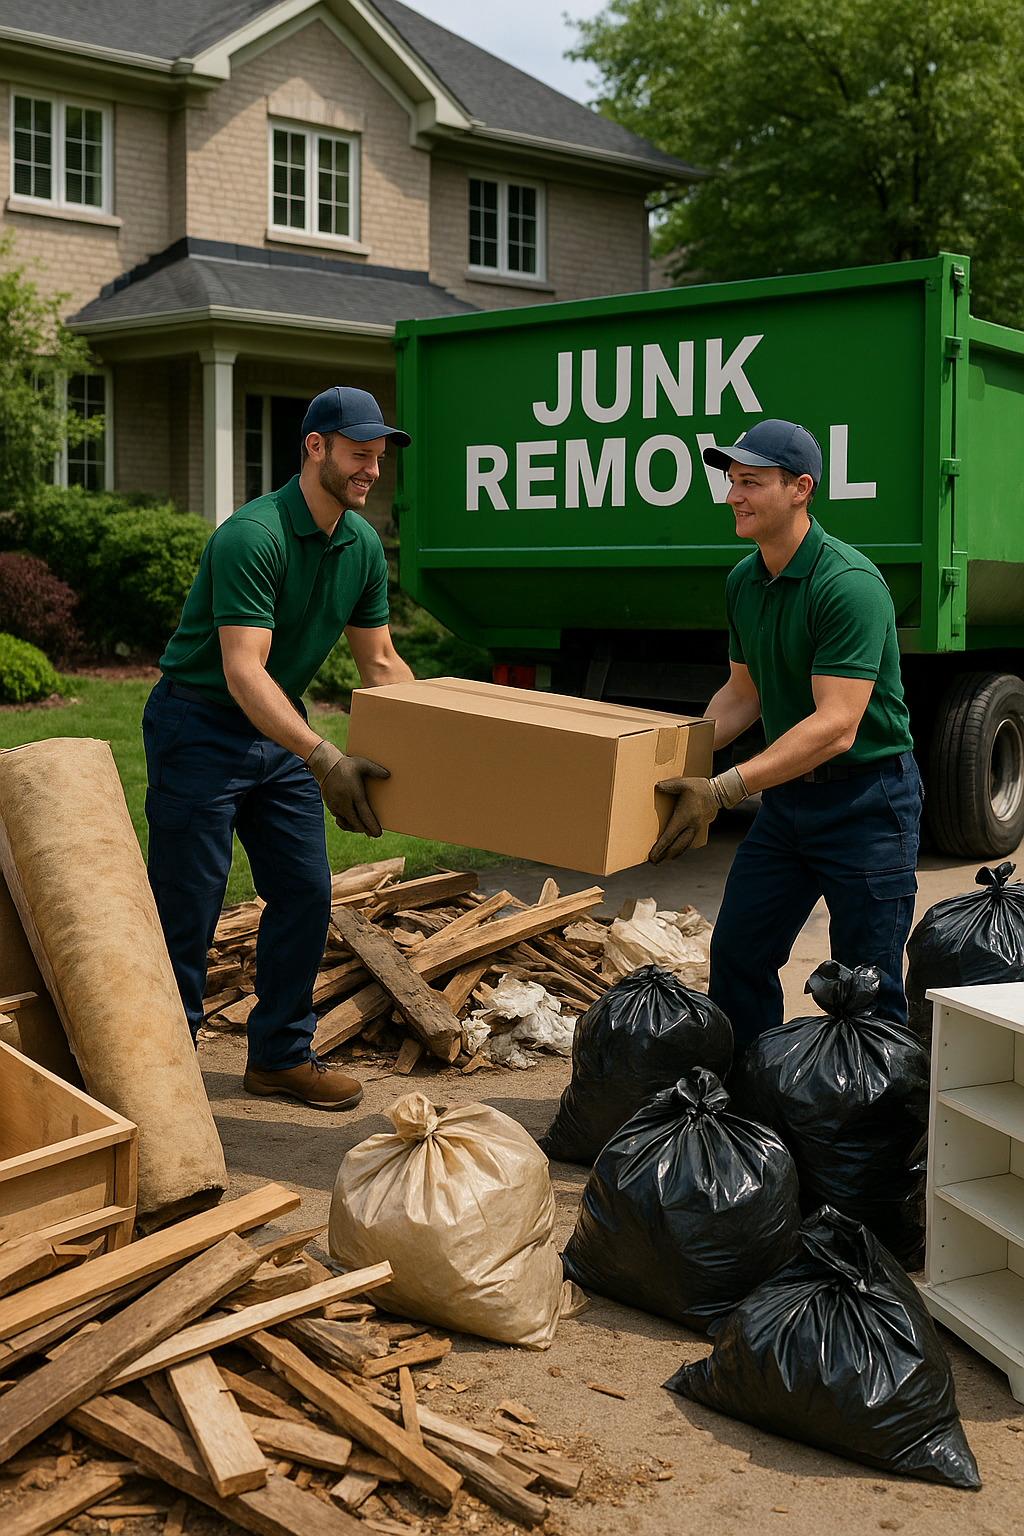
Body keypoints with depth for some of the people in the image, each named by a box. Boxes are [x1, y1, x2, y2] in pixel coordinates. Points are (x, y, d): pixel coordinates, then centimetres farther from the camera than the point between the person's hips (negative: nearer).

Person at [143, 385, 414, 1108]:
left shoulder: (363, 545, 0)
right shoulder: (252, 535, -25)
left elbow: (381, 661, 10)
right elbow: (244, 671, -33)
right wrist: (324, 759, -42)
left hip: (280, 731, 8)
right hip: (200, 729, -7)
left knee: (306, 893, 5)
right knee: (187, 907, -4)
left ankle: (281, 1053, 19)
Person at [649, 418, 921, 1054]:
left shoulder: (849, 584, -23)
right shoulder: (744, 581, 5)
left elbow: (836, 727, -28)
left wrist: (723, 789, -30)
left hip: (868, 799, -8)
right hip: (788, 795, 8)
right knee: (737, 954, 10)